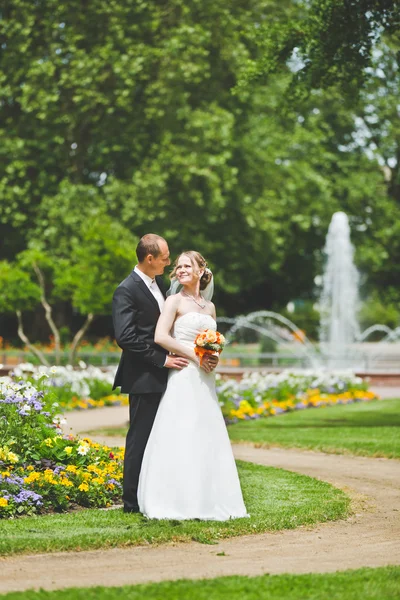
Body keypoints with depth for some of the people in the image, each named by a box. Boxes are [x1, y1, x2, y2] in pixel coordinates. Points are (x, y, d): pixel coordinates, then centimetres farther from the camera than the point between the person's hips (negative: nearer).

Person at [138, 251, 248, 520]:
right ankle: (178, 501, -6)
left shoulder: (209, 307, 17)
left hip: (204, 378, 7)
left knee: (206, 437, 6)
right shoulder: (175, 301, -2)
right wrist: (193, 355, -14)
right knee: (181, 438, -9)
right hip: (183, 377, -6)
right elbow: (160, 336, -13)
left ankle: (206, 500, 11)